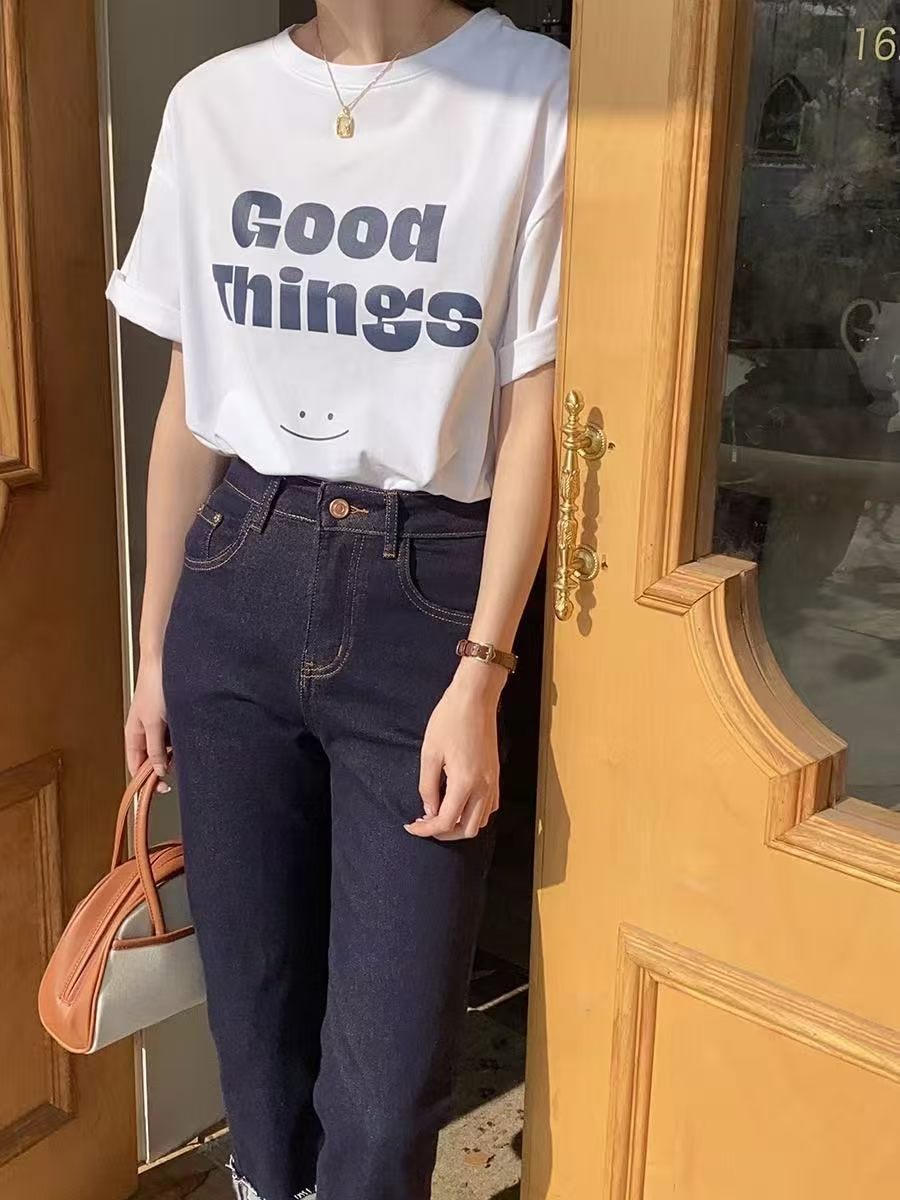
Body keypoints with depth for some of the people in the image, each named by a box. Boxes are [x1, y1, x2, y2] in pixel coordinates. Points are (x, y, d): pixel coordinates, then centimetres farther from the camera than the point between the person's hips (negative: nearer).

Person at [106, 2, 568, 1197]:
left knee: (389, 1054, 3)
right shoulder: (213, 102, 5)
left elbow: (532, 416, -5)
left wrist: (481, 676, -10)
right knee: (253, 987, 15)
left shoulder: (535, 96, -6)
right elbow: (189, 402, 9)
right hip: (240, 583, 3)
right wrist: (154, 646, 11)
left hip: (424, 593, -3)